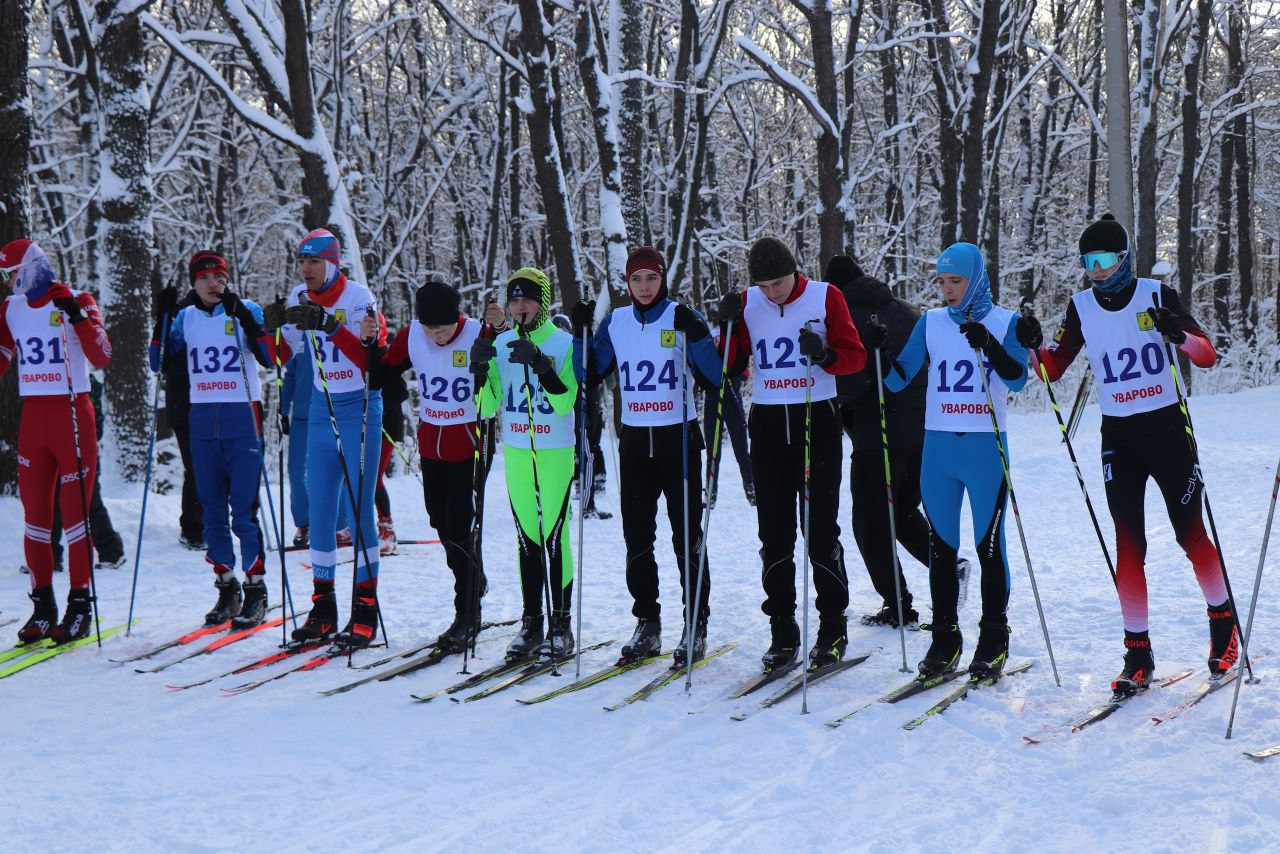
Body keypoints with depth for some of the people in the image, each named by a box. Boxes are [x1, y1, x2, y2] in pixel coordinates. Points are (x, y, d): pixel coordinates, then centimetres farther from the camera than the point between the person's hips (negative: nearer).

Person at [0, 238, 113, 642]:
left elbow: (101, 358, -14)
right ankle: (43, 606, 11)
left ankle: (80, 605, 3)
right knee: (35, 515, 5)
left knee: (74, 513, -3)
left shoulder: (76, 301, -5)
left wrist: (78, 317, -26)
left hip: (72, 412, -5)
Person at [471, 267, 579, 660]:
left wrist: (540, 365, -25)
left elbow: (565, 403, -15)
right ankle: (531, 623, 13)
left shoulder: (564, 344, -6)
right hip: (516, 453, 4)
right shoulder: (500, 345, 7)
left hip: (556, 453, -4)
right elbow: (487, 407, 3)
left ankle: (560, 624, 1)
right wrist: (480, 369, -12)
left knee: (553, 536, -6)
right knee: (527, 537, 8)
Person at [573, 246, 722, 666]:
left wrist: (695, 334, -23)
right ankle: (647, 624, 16)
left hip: (678, 440, -4)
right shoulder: (615, 322, 8)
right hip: (634, 442, 4)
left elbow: (713, 378, -10)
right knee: (637, 539, 5)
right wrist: (580, 333, 0)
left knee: (687, 537, -2)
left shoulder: (682, 317, -3)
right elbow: (591, 377, 10)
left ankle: (696, 627, 5)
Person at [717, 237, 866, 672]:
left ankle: (833, 628, 7)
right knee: (774, 532, 3)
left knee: (821, 529, -3)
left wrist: (826, 355, -22)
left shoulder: (825, 297, -2)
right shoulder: (746, 303, 5)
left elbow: (856, 355, -2)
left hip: (817, 420, -3)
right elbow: (729, 366, 4)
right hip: (768, 424, 3)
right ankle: (782, 631, 10)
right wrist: (729, 327, -11)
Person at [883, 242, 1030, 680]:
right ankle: (945, 639, 14)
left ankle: (993, 641, 10)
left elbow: (1017, 380, -14)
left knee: (989, 546, 1)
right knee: (940, 546, 5)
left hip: (985, 447, -3)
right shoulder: (931, 323, 8)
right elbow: (897, 379, 5)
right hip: (938, 447, 3)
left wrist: (987, 344, -27)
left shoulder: (1005, 323, 0)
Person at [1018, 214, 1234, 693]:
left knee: (1191, 535, 6)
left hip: (1167, 426, -2)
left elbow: (1208, 357, -9)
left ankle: (1224, 622, 29)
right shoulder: (1082, 307, 2)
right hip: (1118, 437, 2)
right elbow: (1053, 370, 5)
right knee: (1128, 548, -2)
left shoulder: (1157, 295, -6)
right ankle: (1138, 655, 4)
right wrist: (1035, 345, -15)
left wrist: (1179, 335, -29)